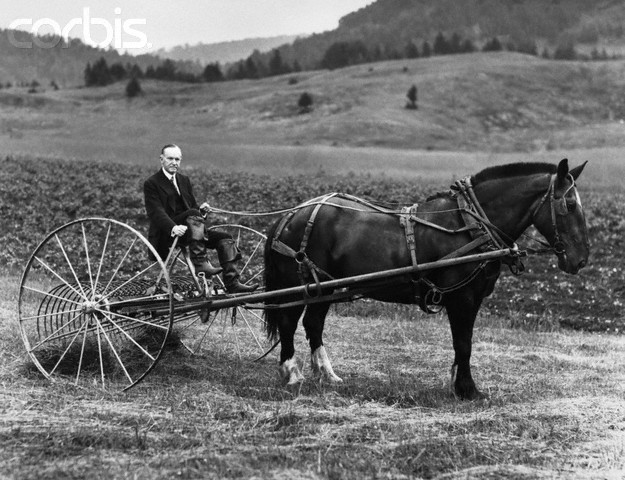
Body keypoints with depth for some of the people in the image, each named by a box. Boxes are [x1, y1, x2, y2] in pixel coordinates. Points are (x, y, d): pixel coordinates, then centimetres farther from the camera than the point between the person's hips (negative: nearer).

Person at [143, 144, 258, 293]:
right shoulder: (151, 184, -3)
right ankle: (200, 263, -41)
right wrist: (173, 228, -33)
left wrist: (201, 208, -4)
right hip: (165, 235, -8)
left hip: (187, 230, 8)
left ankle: (232, 284, -14)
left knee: (225, 239, -7)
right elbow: (156, 212, -16)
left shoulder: (184, 180, 21)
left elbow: (192, 205, 21)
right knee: (193, 214, -34)